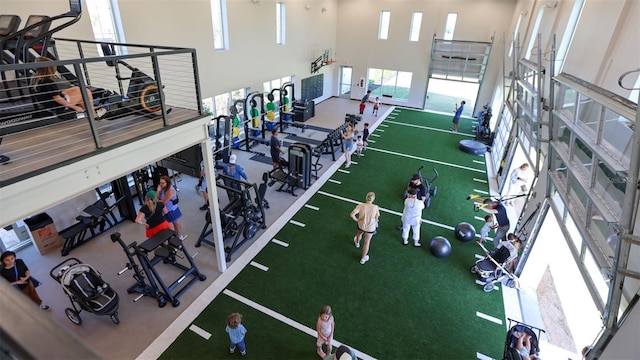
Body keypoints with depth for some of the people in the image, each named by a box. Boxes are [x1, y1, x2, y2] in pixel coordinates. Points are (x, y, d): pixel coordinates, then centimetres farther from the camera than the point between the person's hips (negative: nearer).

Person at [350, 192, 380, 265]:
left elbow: (352, 214, -28)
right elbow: (376, 219, -10)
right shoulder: (376, 207, -22)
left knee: (359, 233, 36)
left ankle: (357, 243, 70)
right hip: (370, 228, -1)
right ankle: (363, 259, 35)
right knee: (367, 242, 17)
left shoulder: (361, 206, -23)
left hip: (361, 225, 1)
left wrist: (356, 220, -9)